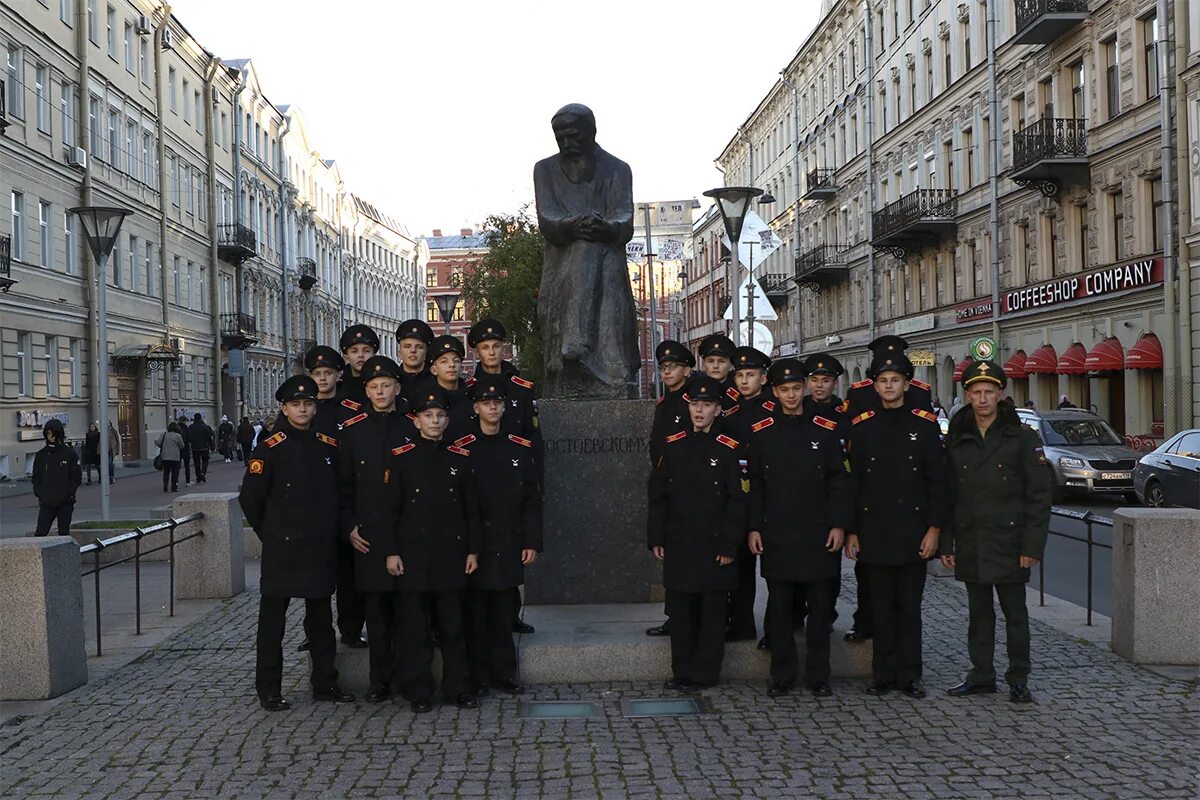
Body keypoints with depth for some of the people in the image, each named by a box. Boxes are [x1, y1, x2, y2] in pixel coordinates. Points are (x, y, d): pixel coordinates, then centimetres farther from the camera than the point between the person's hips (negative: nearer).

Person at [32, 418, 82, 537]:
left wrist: (67, 494, -11)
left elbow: (77, 477, -1)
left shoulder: (69, 453, 0)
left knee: (64, 534, 6)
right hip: (46, 503, 1)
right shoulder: (40, 455, 7)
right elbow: (36, 478, 10)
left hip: (65, 503, -1)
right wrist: (39, 494, -5)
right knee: (40, 533, -5)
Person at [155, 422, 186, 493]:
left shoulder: (163, 434, -1)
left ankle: (165, 486, 2)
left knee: (166, 472, 10)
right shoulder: (178, 436, -7)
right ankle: (174, 487, 5)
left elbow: (158, 442, -7)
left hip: (165, 457, 3)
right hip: (175, 457, -2)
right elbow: (182, 446, 2)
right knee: (175, 472, 5)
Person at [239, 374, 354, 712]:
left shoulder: (329, 446, 8)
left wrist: (329, 530, 12)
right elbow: (250, 498, -5)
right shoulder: (270, 449, -7)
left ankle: (325, 684, 23)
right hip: (282, 549, -5)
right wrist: (271, 534, 1)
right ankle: (269, 690, 11)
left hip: (321, 548, 5)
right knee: (273, 619, 2)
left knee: (321, 618, 13)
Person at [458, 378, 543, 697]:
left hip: (509, 546, 2)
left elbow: (532, 499, 6)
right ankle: (477, 678, 12)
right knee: (475, 613, 3)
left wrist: (532, 542, 1)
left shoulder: (521, 449, 6)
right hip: (475, 547, -2)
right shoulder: (462, 449, -1)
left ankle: (504, 674, 18)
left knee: (505, 611, 8)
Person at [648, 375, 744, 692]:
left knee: (712, 612, 4)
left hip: (714, 545, -3)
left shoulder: (729, 449, -4)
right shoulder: (673, 445, 6)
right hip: (678, 545, 3)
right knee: (680, 612, 9)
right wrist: (656, 538, 5)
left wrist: (729, 545, -9)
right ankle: (683, 673, 20)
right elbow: (658, 495, 9)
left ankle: (703, 674, 13)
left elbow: (737, 501, -5)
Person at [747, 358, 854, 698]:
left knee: (820, 606, 5)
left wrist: (839, 524, -4)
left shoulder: (824, 430, 3)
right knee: (780, 607, 6)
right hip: (776, 535, 0)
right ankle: (782, 676, 16)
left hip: (818, 534, 0)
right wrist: (753, 527, -1)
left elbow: (839, 481, 3)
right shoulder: (761, 432, 4)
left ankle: (818, 676, 15)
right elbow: (754, 484, 5)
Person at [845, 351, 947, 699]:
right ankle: (883, 675, 15)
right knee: (881, 607, 7)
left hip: (913, 532, -1)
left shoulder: (925, 424, 1)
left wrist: (934, 529, -6)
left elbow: (937, 481, 0)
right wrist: (851, 531, 1)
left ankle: (909, 675, 14)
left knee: (910, 607, 5)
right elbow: (852, 482, 6)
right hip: (874, 533, 1)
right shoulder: (862, 426, 5)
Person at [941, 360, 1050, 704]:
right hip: (970, 545, 3)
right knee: (979, 612, 12)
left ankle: (1018, 679, 15)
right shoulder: (956, 440, 7)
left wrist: (1032, 546, -11)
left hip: (1009, 545, -3)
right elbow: (947, 496, 8)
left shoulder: (1022, 438, -3)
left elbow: (1039, 496, -6)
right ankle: (981, 674, 22)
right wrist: (945, 543, 4)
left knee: (1015, 612, 5)